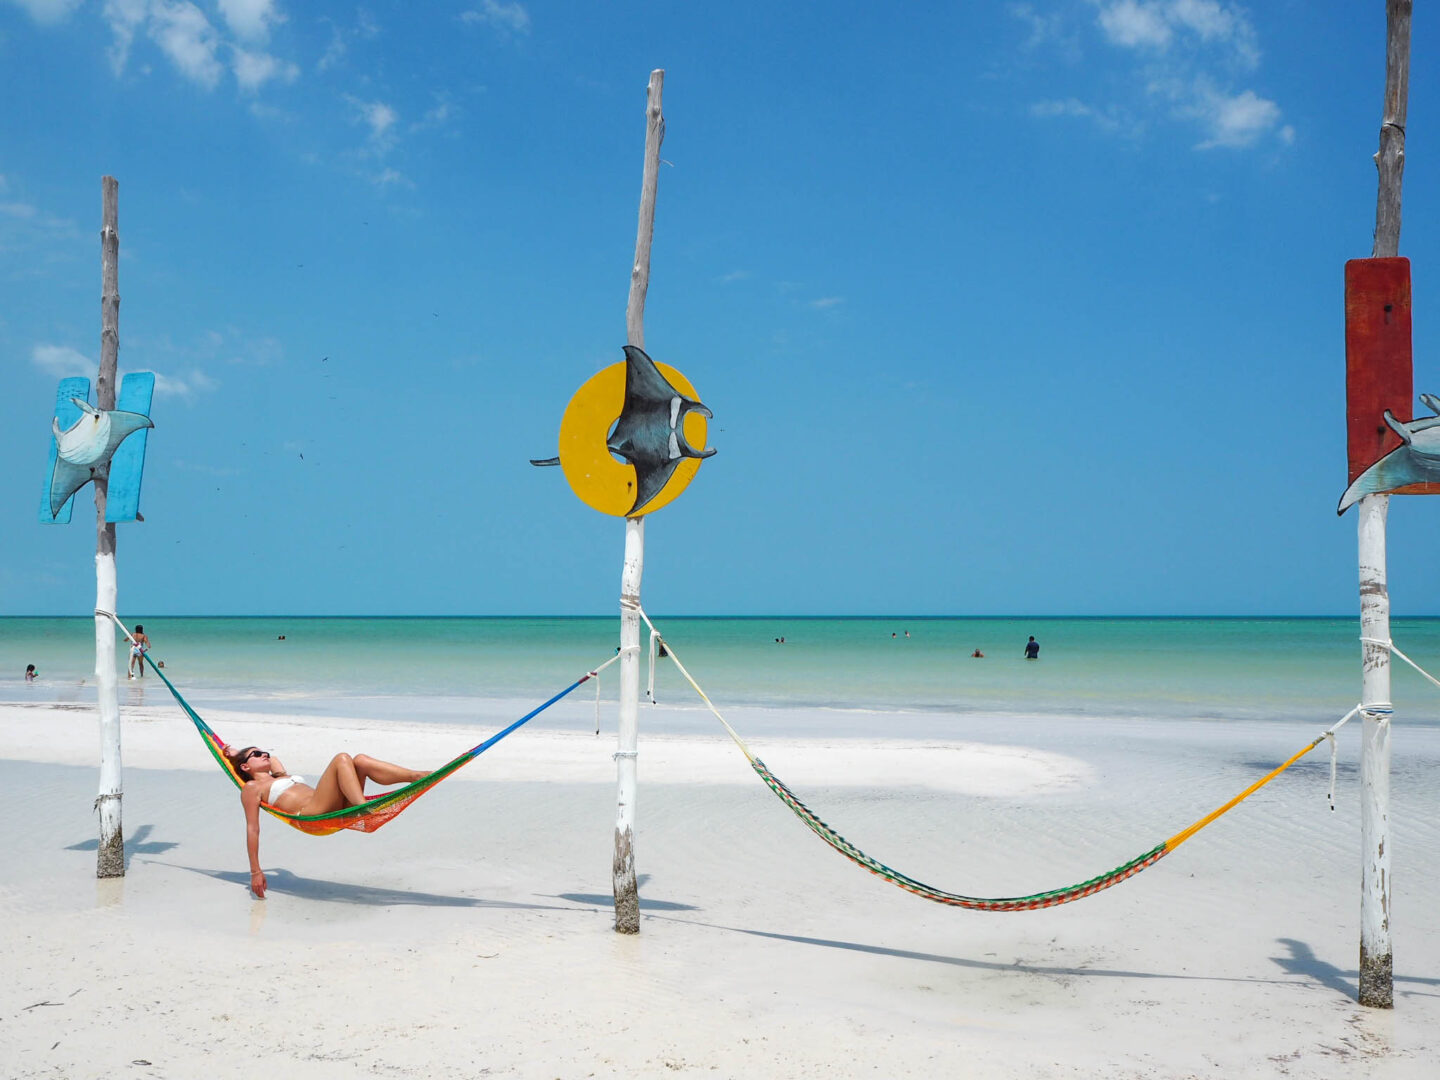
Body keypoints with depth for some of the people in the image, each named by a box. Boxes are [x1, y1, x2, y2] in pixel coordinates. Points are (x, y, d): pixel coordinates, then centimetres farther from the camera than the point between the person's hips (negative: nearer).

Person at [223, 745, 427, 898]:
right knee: (342, 759, -21)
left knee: (361, 760, -10)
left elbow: (272, 759, 60)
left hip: (337, 811, 8)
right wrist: (255, 871, -6)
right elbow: (252, 828, 3)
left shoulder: (280, 776, 37)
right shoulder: (252, 788, 13)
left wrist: (236, 753, 60)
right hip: (312, 815, -8)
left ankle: (418, 776, -27)